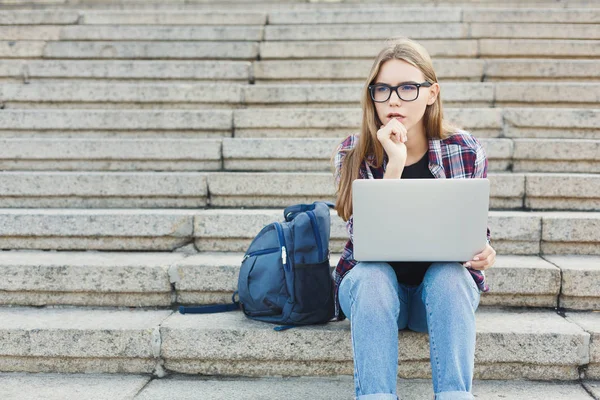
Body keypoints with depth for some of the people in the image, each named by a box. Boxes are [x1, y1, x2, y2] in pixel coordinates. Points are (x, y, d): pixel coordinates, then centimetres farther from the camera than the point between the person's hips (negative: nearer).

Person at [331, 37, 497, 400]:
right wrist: (393, 164, -28)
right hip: (374, 286, 0)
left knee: (450, 275, -33)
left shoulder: (466, 151, -7)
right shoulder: (353, 155, -8)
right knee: (373, 275, -34)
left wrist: (482, 254, -22)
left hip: (442, 287, 1)